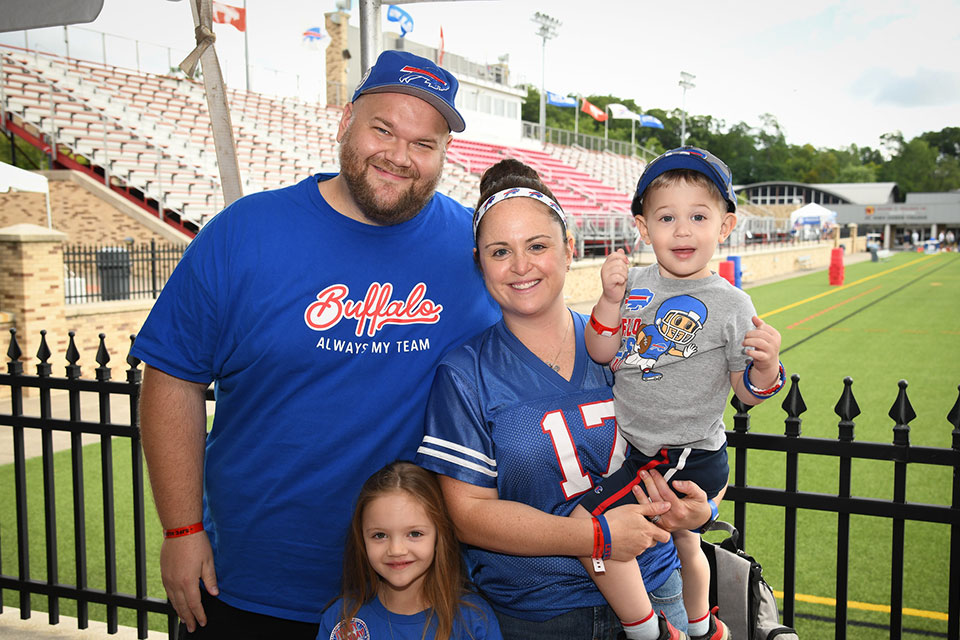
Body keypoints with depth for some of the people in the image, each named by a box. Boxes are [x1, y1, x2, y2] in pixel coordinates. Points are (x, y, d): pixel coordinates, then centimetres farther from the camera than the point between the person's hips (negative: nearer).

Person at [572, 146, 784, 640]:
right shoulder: (635, 283, 0)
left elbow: (747, 393, -10)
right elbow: (601, 354, -2)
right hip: (644, 451, 6)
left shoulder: (730, 306, -14)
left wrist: (766, 368, -31)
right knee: (683, 544, 29)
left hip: (689, 460, -6)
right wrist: (612, 300, -17)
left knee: (588, 523, -18)